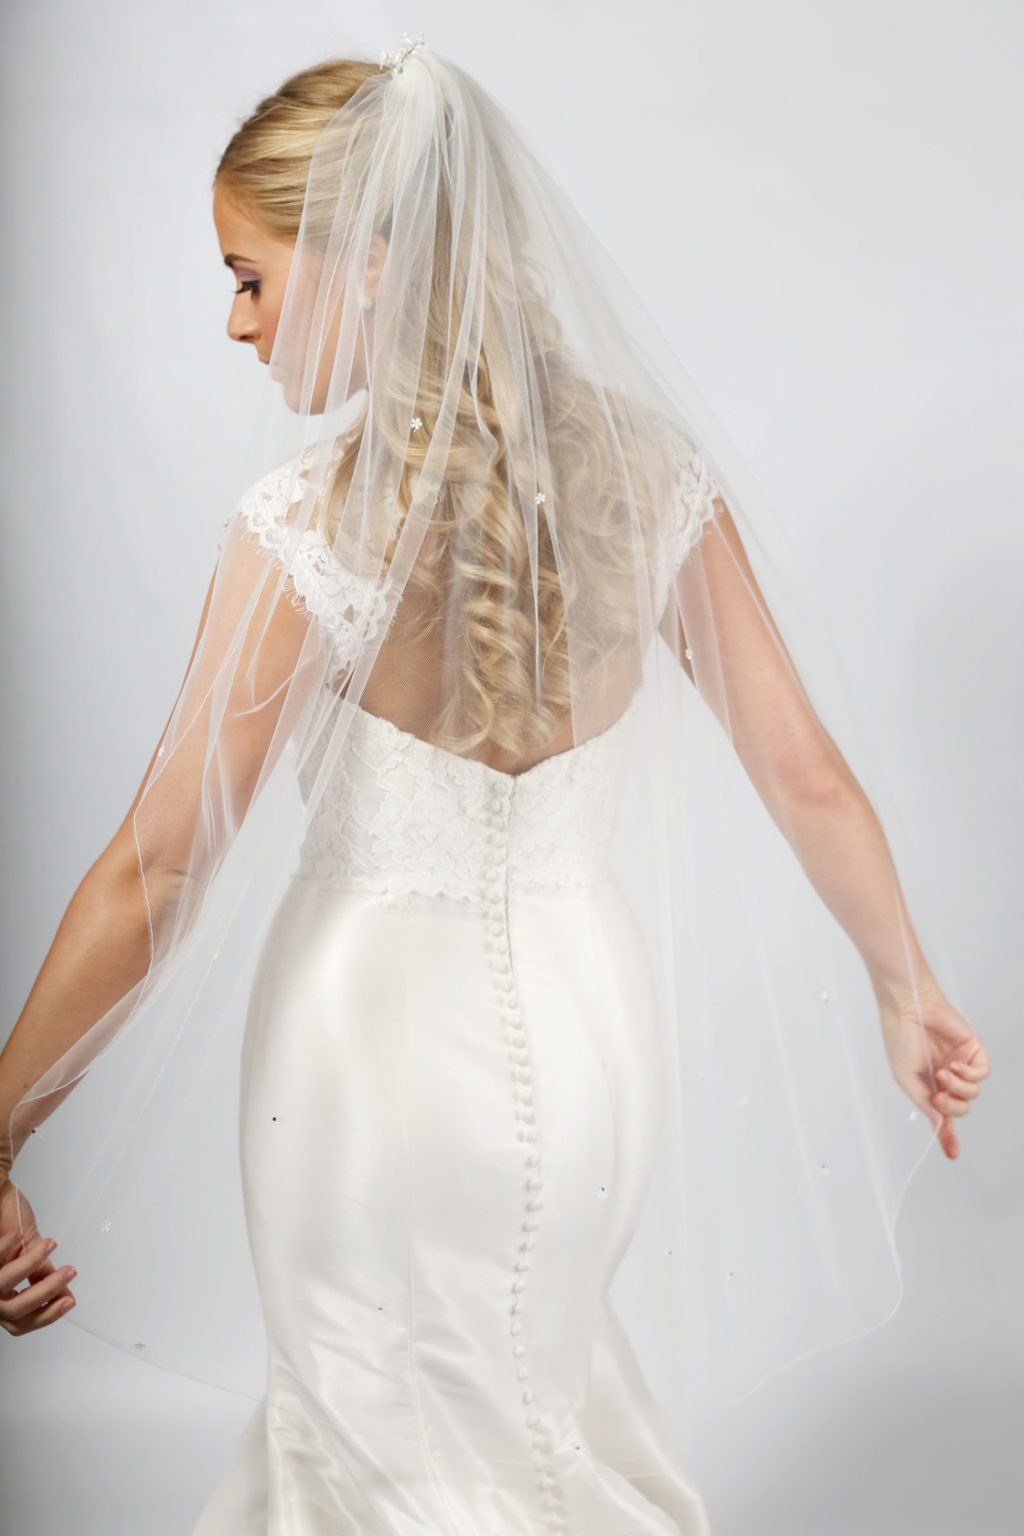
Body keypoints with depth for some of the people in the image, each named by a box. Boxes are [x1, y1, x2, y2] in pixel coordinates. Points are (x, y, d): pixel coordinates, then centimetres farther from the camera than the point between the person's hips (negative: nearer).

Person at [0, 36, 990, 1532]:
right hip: (590, 1006, 5)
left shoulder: (307, 527, -20)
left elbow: (157, 872, -18)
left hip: (380, 1026, -5)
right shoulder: (653, 475, -6)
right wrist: (909, 992, 13)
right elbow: (807, 775, -1)